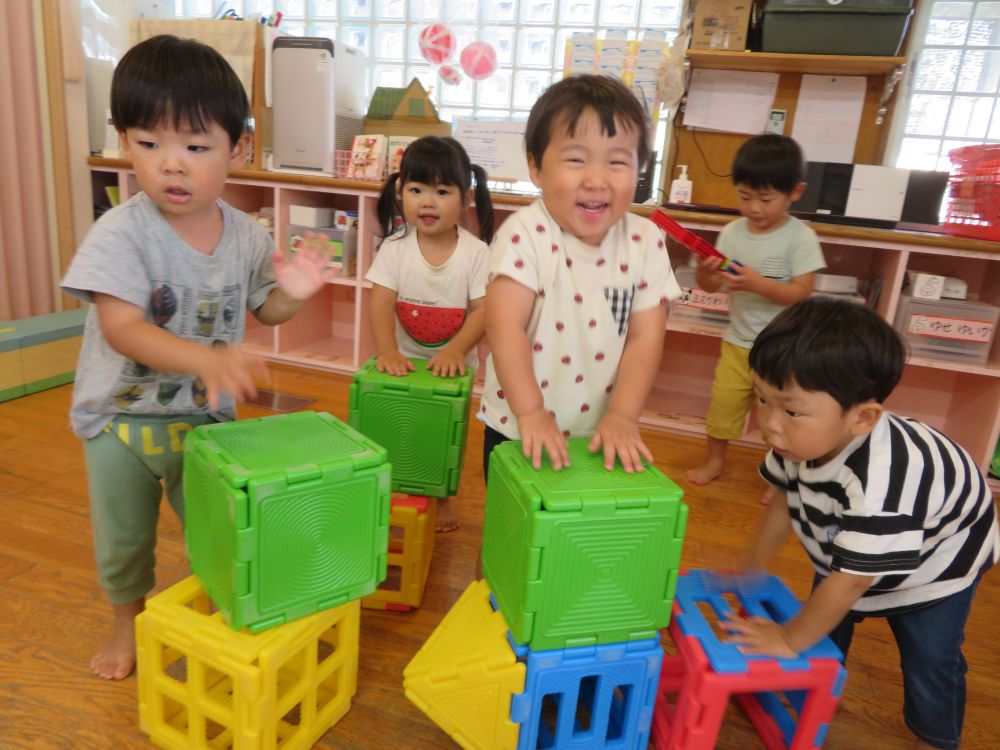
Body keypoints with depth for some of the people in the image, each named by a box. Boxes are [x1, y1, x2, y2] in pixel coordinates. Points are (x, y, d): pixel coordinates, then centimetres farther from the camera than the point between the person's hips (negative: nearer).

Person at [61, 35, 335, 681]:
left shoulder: (248, 236, -10)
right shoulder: (120, 233, -21)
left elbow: (262, 310, 5)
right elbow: (121, 328, -30)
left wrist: (292, 293, -19)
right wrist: (205, 358, -46)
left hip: (208, 417, 2)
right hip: (122, 418, -1)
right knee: (122, 539, 19)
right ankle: (128, 622, 48)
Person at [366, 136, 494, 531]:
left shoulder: (476, 252, -14)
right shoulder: (394, 248, -12)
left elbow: (484, 309, -17)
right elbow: (380, 304, -18)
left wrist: (455, 351, -30)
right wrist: (387, 351, -32)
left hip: (452, 363, 0)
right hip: (403, 361, 1)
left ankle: (442, 498, 37)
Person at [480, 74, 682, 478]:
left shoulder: (646, 242, -7)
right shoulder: (525, 234, -17)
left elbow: (645, 338, -8)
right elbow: (505, 328, -21)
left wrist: (622, 417, -14)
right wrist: (530, 412, -23)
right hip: (518, 432, -2)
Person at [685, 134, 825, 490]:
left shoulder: (801, 237, -12)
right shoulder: (732, 232, -2)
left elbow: (801, 293, -18)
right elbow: (712, 285, 1)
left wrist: (758, 284, -31)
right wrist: (705, 272, -21)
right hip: (738, 341, 4)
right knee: (723, 402, 10)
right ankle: (715, 460, 32)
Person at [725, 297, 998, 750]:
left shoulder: (879, 482, -49)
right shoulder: (805, 437, -28)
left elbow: (852, 579, -38)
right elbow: (786, 498, -8)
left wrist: (790, 640, -24)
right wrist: (750, 569, -1)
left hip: (937, 560, -5)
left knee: (929, 661, 8)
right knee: (826, 629, 14)